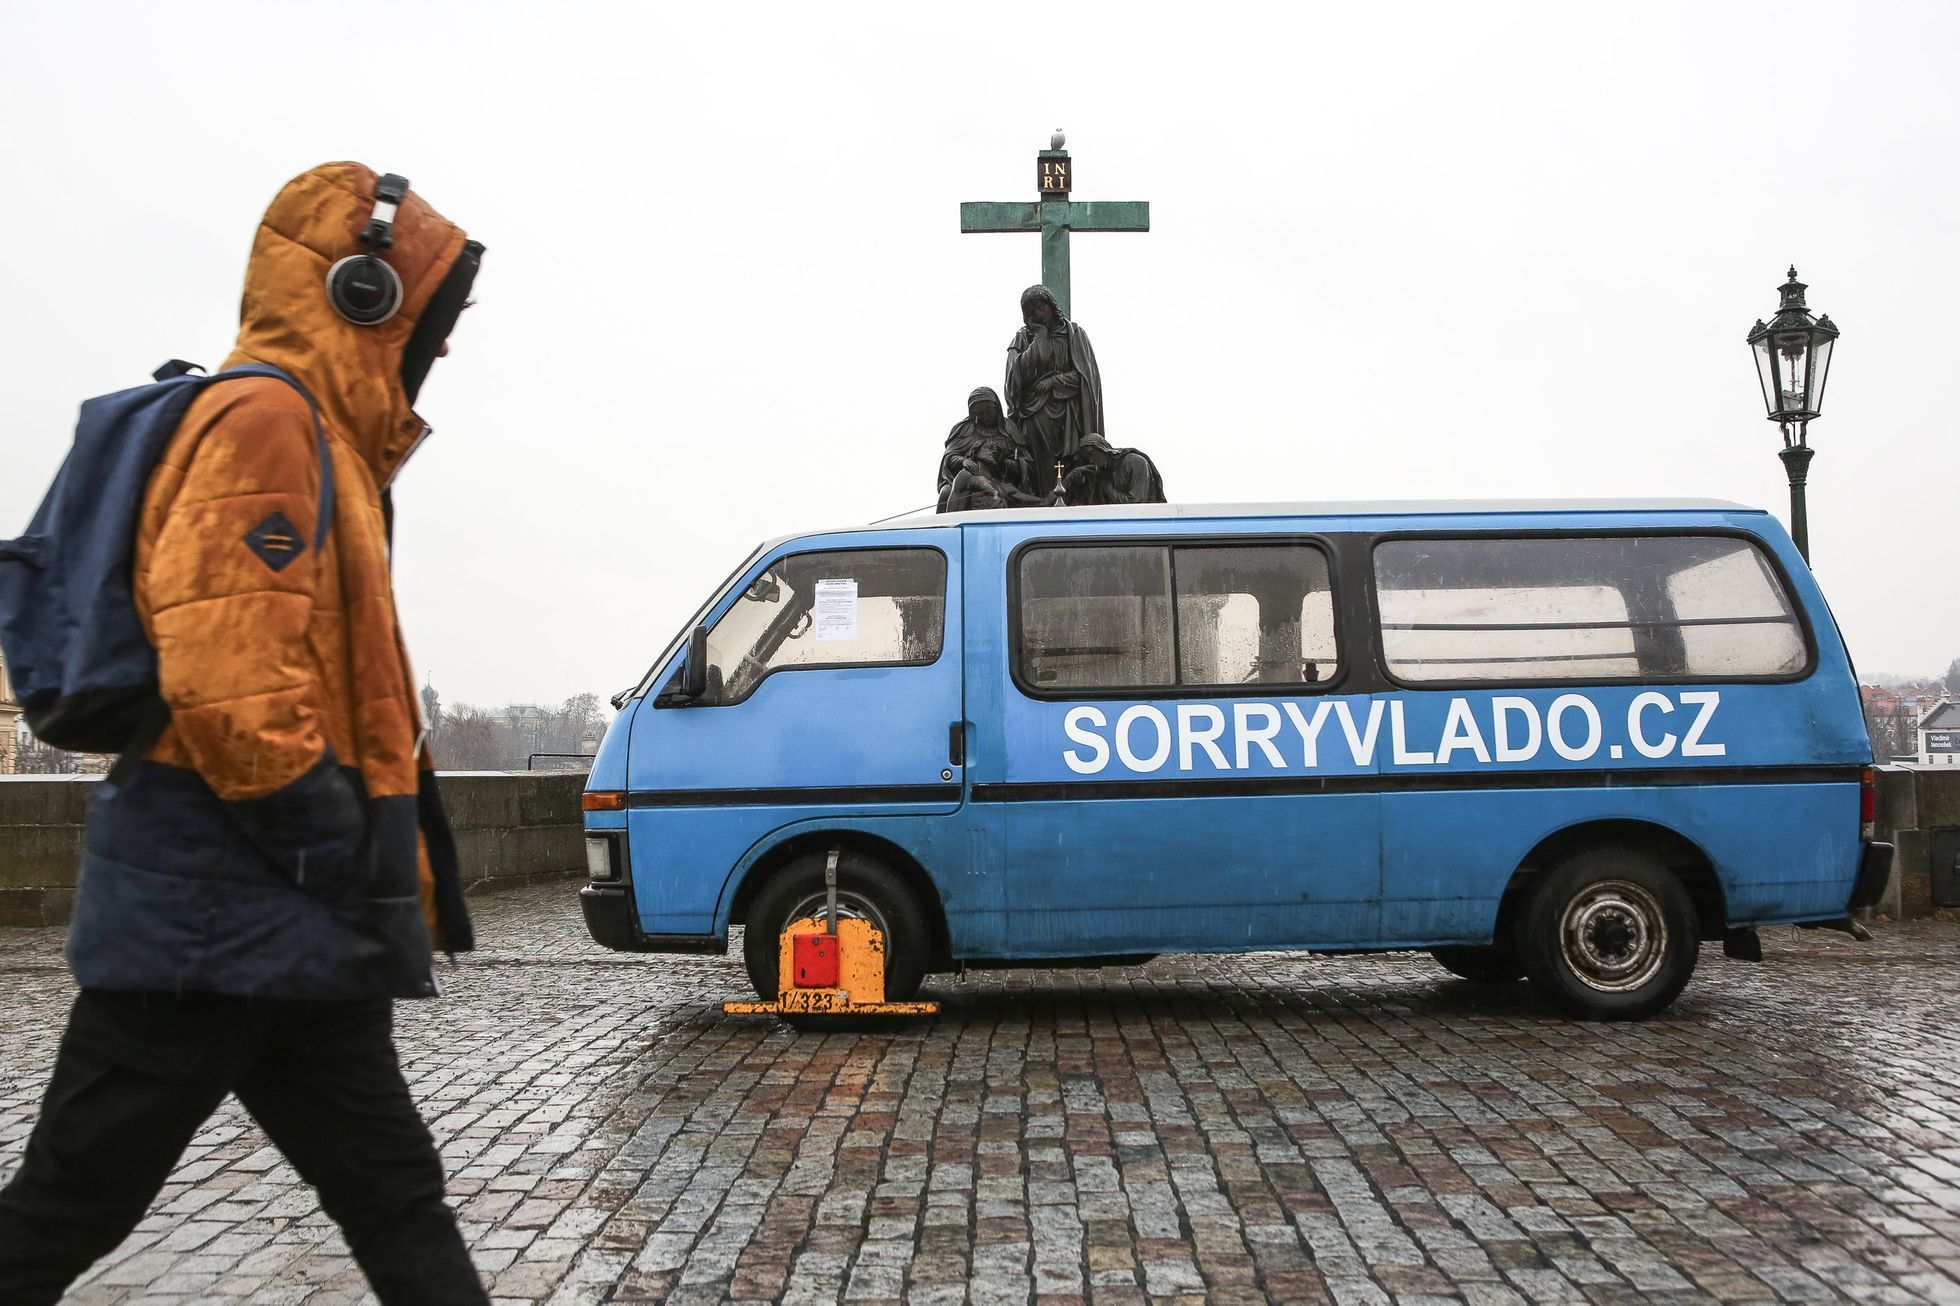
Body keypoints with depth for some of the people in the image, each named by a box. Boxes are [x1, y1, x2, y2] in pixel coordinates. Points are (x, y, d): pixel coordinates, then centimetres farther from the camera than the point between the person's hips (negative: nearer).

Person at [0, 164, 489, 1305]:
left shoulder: (317, 440, 18)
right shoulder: (265, 420, -13)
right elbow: (224, 679, -25)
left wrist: (377, 882, 17)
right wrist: (361, 863, -17)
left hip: (289, 923, 10)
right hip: (224, 913, -10)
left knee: (394, 1198, 12)